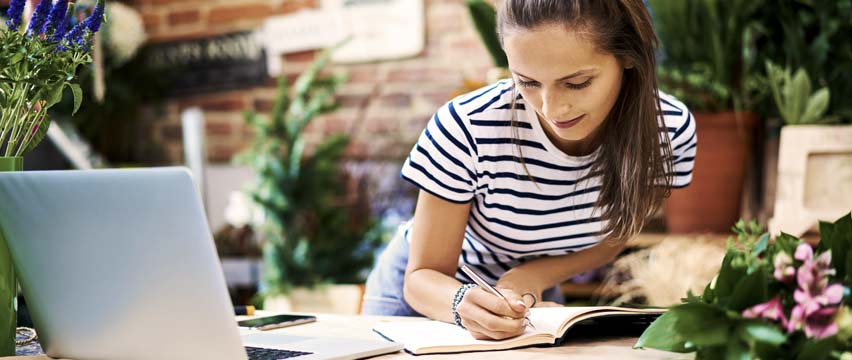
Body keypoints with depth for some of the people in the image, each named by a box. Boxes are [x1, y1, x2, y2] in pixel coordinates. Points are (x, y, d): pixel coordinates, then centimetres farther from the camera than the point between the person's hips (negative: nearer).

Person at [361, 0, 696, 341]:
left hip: (530, 299, 2)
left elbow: (611, 237, -5)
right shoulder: (466, 129, -31)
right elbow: (423, 275, -22)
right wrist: (465, 304, -44)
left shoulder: (669, 129, -22)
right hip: (439, 290, -1)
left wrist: (532, 276, -23)